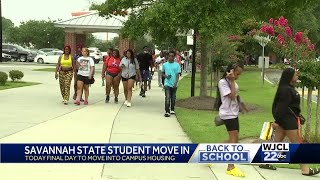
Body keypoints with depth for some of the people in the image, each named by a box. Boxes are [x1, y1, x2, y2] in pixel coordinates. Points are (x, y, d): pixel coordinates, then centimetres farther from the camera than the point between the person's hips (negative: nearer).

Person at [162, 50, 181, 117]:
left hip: (174, 84, 1)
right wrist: (166, 76, -7)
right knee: (167, 98, -11)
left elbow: (177, 75, -1)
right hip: (167, 84, -1)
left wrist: (175, 83, -13)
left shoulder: (177, 65, 1)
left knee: (173, 98, 11)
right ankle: (167, 111, -14)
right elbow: (162, 73, 14)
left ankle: (172, 110, 28)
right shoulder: (165, 65, 4)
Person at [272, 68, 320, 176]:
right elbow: (282, 107, -21)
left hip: (284, 119, 10)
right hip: (288, 120, -10)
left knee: (277, 142, 13)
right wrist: (278, 121, -21)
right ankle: (305, 169, 4)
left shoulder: (288, 88, 14)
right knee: (297, 144, -3)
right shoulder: (286, 90, -19)